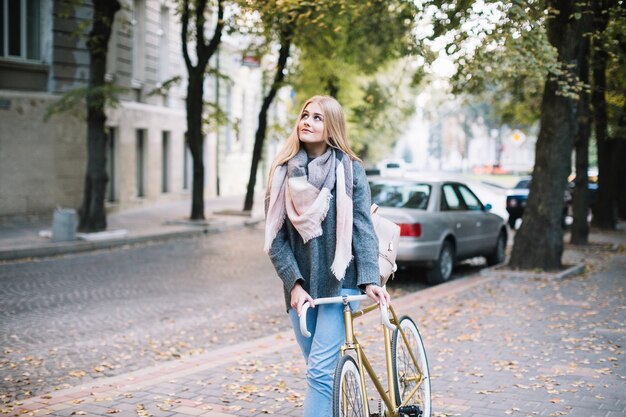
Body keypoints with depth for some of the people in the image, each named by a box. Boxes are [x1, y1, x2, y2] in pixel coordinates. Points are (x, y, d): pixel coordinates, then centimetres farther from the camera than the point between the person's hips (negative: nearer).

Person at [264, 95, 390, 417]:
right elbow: (276, 237, 1)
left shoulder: (349, 170, -4)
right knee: (321, 370, 12)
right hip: (300, 285, 4)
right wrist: (294, 283, -10)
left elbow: (363, 229, -7)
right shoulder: (283, 171, 3)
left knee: (321, 371, -11)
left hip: (339, 283, -4)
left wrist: (370, 279, -19)